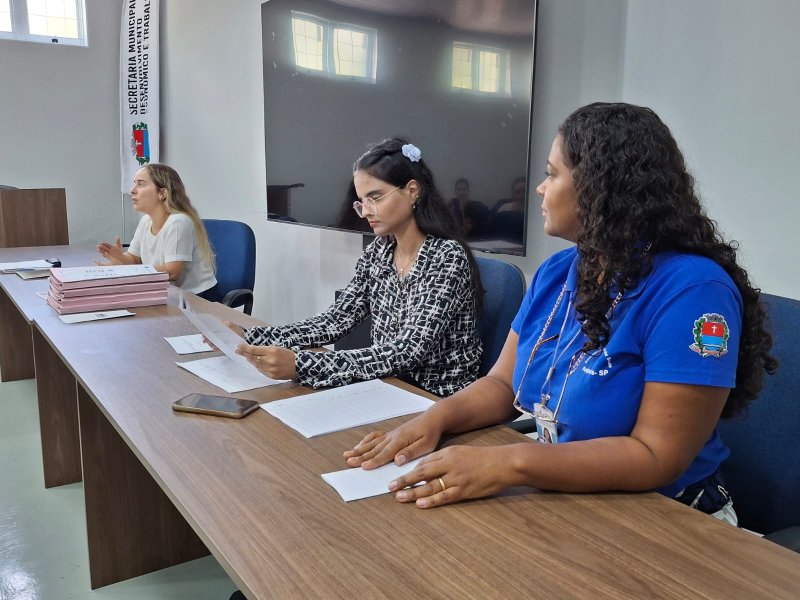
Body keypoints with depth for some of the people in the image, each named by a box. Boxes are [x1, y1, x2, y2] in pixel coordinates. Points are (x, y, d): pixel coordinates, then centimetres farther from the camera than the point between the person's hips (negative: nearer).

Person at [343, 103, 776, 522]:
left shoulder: (691, 289, -20)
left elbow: (658, 456, -24)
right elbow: (503, 383, 5)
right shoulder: (555, 273, 2)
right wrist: (437, 417, -14)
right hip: (559, 502, 6)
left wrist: (510, 464, -31)